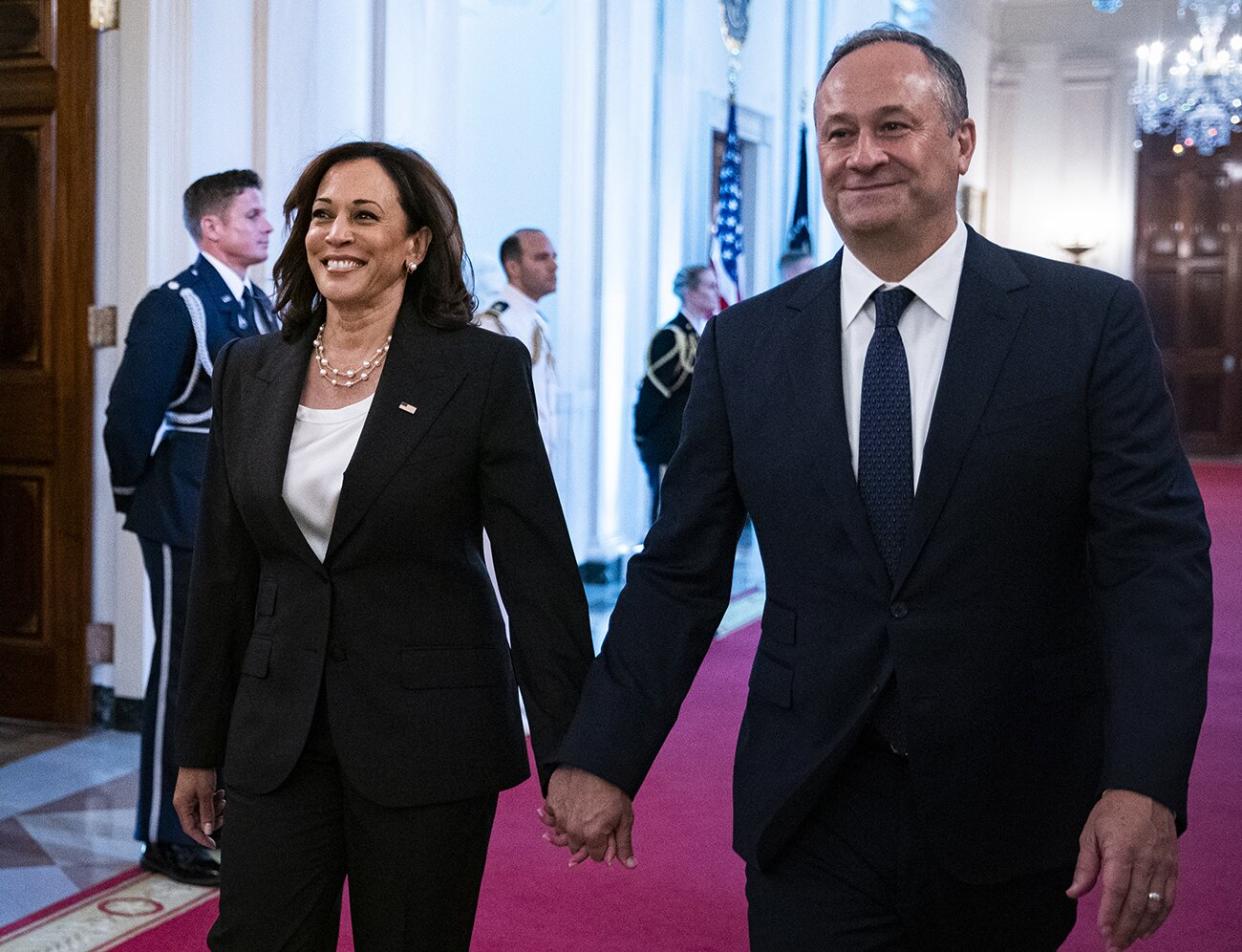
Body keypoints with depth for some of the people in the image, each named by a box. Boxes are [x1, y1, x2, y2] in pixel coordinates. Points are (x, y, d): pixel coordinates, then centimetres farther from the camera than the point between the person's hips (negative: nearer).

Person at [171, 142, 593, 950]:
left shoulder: (485, 369, -7)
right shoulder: (251, 372, 6)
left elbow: (539, 571, -9)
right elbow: (223, 573, 10)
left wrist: (570, 757, -12)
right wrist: (200, 748, 12)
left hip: (429, 735, -3)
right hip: (276, 733, 4)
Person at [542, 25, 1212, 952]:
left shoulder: (1094, 319, -4)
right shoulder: (745, 343, 2)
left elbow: (1156, 555, -9)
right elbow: (680, 572, 5)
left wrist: (1144, 787, -19)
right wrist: (602, 760, 2)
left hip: (1016, 826, 0)